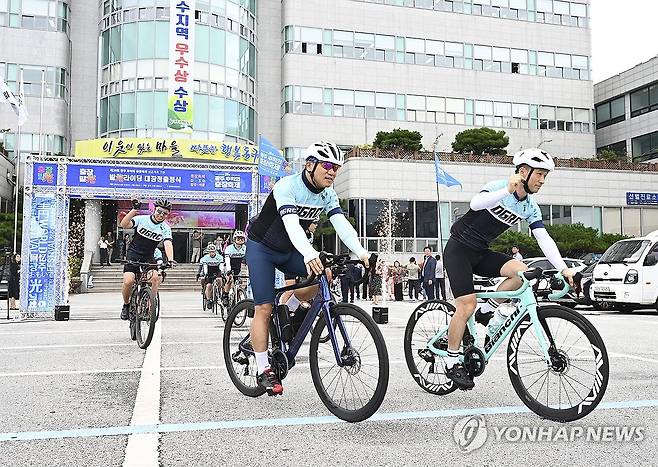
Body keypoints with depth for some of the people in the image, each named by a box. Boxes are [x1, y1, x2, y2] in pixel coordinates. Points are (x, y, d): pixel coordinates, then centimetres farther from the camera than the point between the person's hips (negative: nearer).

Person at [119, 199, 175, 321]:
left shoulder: (165, 228, -1)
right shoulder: (142, 219, -6)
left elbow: (168, 244, -16)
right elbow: (124, 225, -19)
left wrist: (170, 260, -34)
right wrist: (134, 210, -29)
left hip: (148, 257, 2)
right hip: (133, 255, -2)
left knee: (156, 277, -25)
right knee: (128, 281, -20)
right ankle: (126, 305, 7)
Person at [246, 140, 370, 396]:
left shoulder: (327, 194, -7)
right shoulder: (287, 186, -27)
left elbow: (342, 224, -19)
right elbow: (291, 223, -42)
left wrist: (361, 253, -36)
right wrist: (309, 254, -58)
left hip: (288, 251, 6)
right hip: (261, 248, -6)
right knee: (264, 308, -9)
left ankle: (287, 311, 6)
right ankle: (264, 371, 1)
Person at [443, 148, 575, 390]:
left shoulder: (530, 207, 1)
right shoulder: (499, 187, -17)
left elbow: (544, 239, -5)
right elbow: (476, 203, -37)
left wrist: (563, 268, -17)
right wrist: (508, 190, -50)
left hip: (480, 253, 6)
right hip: (458, 250, -6)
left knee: (521, 271, -18)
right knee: (467, 305, -14)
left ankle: (486, 312, 0)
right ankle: (452, 363, 2)